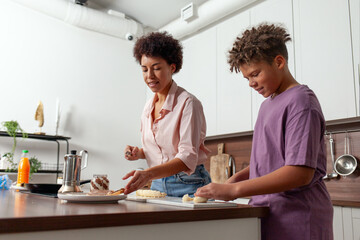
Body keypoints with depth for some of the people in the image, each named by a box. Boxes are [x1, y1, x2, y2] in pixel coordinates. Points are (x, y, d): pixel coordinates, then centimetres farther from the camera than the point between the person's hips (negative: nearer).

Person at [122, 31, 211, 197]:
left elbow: (188, 157, -22)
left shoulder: (188, 103, -14)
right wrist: (139, 153, -2)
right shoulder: (149, 107, 8)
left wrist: (149, 174, -36)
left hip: (188, 186, -5)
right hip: (158, 185, 6)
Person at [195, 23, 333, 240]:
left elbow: (300, 173, -21)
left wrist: (234, 190, -22)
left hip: (296, 221, -7)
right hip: (268, 214, 7)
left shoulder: (301, 102, -12)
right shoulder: (267, 104, 13)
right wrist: (238, 177, 0)